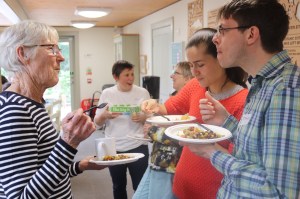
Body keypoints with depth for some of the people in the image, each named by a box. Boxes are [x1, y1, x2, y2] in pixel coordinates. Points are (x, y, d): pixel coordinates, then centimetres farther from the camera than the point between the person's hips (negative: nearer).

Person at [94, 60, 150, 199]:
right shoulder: (107, 94, 1)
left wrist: (142, 118, -17)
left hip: (138, 147, -1)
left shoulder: (142, 92, -1)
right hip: (114, 149, 2)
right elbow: (97, 122, 4)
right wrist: (104, 115, -18)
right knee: (118, 187, 17)